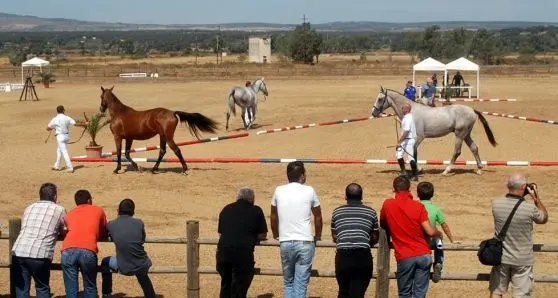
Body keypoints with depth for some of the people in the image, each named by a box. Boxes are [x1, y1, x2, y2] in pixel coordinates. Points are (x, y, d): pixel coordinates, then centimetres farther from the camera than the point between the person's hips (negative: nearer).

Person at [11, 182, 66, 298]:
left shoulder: (29, 208, 22)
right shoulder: (59, 210, 10)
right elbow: (63, 232, 18)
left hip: (18, 252, 3)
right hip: (39, 255, -3)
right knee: (42, 289, 12)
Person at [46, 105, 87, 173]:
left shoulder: (55, 119, -8)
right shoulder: (67, 118, -3)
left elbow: (47, 128, -2)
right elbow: (75, 124, -8)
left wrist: (53, 128, 18)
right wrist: (84, 124, 4)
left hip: (60, 136, -5)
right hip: (66, 136, 5)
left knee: (64, 152, -6)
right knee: (59, 150, 22)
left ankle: (70, 167, -13)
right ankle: (57, 166, 29)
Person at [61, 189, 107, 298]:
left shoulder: (70, 213, 27)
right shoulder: (98, 210, 24)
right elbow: (104, 233, 35)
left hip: (68, 251, 2)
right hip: (88, 251, -2)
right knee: (90, 288, 13)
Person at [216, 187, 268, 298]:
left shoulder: (226, 209, 17)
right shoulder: (256, 211, 6)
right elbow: (262, 236, 9)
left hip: (223, 252, 4)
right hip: (243, 253, -4)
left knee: (225, 286, 20)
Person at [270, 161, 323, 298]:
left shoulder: (279, 191, 5)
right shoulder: (309, 191, -1)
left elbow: (273, 217, 16)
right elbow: (318, 217, 10)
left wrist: (276, 235, 32)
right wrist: (317, 236, 26)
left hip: (285, 242, 2)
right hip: (305, 242, -2)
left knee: (288, 282, 14)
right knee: (301, 284, 0)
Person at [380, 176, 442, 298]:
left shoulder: (388, 204, 0)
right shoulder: (418, 206, 0)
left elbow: (383, 225, 17)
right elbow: (430, 232, -5)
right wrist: (439, 233, 17)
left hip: (405, 257, -1)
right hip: (423, 255, 1)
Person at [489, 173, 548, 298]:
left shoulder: (496, 204, -13)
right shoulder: (530, 209, -23)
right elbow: (544, 219, 0)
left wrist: (519, 195, 7)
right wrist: (536, 198, -2)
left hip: (501, 257, 3)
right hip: (522, 260, -3)